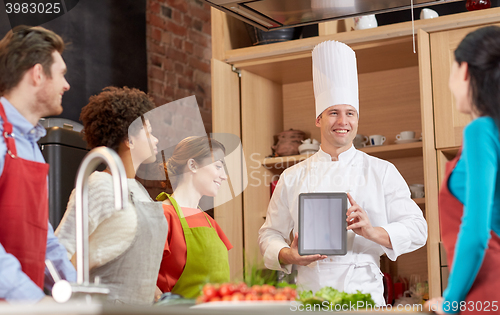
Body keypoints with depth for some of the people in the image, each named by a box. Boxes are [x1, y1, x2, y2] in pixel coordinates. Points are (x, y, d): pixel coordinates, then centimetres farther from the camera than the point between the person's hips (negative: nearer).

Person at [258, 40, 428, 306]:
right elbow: (270, 234, 14)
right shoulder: (293, 177, 11)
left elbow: (416, 230, 2)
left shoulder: (382, 172, 8)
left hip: (364, 293, 0)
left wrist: (373, 232, -16)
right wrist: (288, 255, -8)